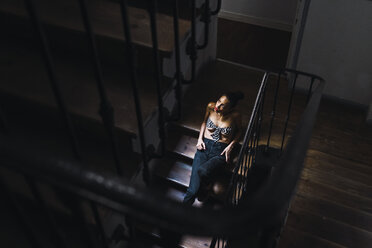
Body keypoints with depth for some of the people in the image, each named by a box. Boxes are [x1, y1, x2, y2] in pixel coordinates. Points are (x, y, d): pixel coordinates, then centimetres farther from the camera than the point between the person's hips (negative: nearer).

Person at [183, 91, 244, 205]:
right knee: (194, 182, -21)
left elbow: (239, 131, 11)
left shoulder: (235, 116, -8)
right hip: (205, 146, 3)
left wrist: (230, 146, -3)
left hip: (221, 151, -3)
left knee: (202, 171, -32)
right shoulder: (211, 106, -1)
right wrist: (200, 138, 4)